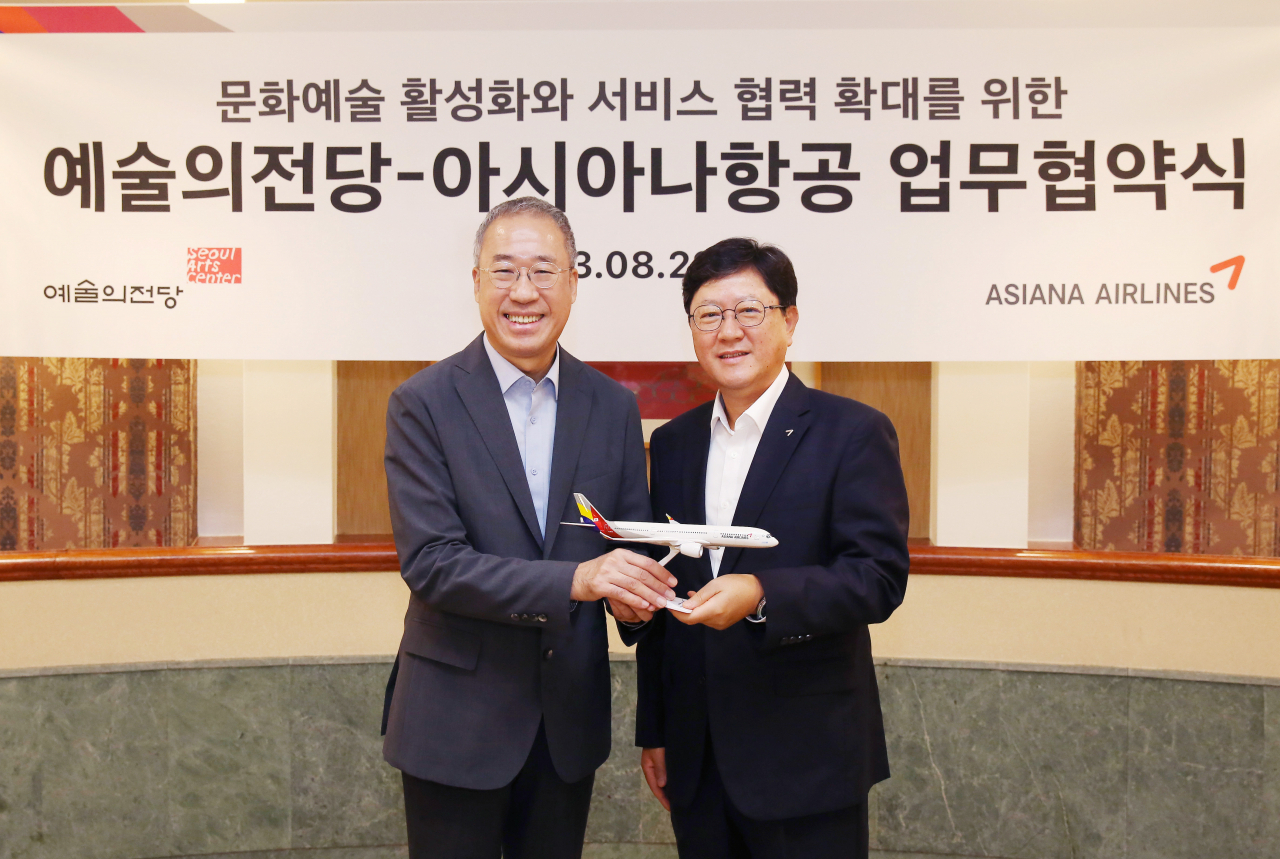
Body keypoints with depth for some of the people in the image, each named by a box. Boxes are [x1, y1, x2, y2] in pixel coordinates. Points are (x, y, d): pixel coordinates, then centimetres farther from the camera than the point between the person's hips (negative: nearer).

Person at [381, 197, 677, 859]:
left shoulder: (613, 406, 2)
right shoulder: (423, 403, -10)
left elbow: (633, 539, 7)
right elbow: (429, 562, -18)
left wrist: (633, 591, -17)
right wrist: (575, 579, -29)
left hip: (570, 717, 4)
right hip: (457, 717, -3)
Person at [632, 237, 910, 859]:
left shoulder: (853, 433, -7)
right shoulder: (672, 443, 9)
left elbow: (880, 578, -14)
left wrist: (760, 595, -29)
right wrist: (653, 731, 13)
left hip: (807, 758, -4)